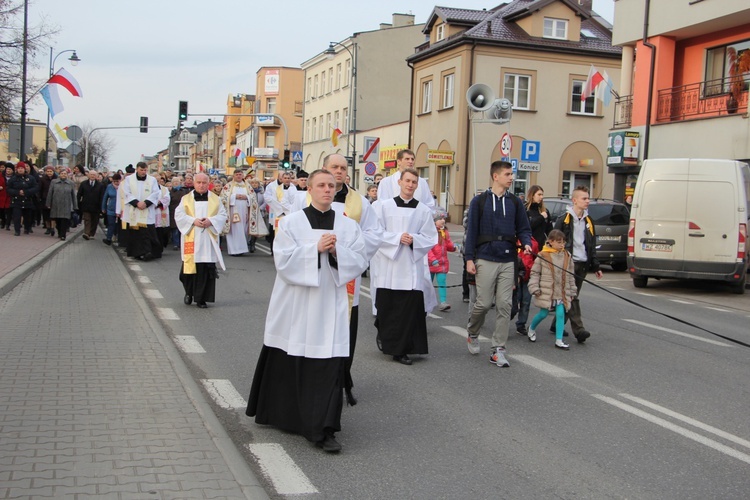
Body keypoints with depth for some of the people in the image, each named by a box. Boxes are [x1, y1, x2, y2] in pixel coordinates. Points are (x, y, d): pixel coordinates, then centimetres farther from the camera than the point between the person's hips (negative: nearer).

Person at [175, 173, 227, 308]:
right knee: (190, 267, 1)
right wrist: (193, 221, -15)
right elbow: (179, 215, 0)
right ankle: (189, 293, 25)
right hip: (191, 239, 0)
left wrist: (211, 221, -14)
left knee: (206, 269, -4)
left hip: (209, 240, 0)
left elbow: (223, 215, 4)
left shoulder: (215, 199, 10)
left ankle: (201, 298, 4)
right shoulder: (186, 198, 8)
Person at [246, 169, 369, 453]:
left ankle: (324, 430, 0)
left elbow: (360, 261, 2)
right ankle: (278, 413, 34)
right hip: (295, 304, -1)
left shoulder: (348, 226, 6)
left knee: (329, 365, -5)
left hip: (330, 307, 1)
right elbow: (283, 259, -9)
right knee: (287, 363, 11)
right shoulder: (291, 222, 0)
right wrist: (316, 248, -16)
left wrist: (337, 252, -14)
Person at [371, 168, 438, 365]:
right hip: (388, 265, -1)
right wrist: (397, 237, -15)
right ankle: (385, 339, 26)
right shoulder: (384, 206, 3)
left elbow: (431, 238, 4)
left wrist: (413, 239, -13)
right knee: (387, 307, 3)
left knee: (410, 308, -4)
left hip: (412, 266, 1)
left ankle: (401, 350, 5)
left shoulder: (423, 210, 6)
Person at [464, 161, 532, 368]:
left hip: (508, 261, 3)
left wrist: (526, 243, -9)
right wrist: (470, 259, -5)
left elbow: (523, 228, 12)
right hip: (485, 260, -3)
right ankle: (472, 333, 28)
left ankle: (498, 350, 6)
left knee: (504, 305, 0)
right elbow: (471, 231, 0)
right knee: (484, 303, -2)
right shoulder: (479, 201, 1)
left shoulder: (515, 202, 10)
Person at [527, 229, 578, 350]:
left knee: (560, 314, -2)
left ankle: (559, 340, 3)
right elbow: (535, 272, -1)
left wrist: (572, 291, 15)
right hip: (546, 292, -3)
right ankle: (531, 328, 33)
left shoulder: (567, 256, 7)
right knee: (543, 313, 4)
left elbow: (570, 275, 14)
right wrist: (535, 288, -7)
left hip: (562, 293, 3)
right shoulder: (543, 255, -6)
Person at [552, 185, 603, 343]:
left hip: (582, 265, 6)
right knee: (571, 296, -12)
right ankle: (579, 330, -18)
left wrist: (595, 266, 15)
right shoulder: (564, 219, -3)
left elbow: (592, 246, 20)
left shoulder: (588, 221, 16)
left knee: (572, 296, 10)